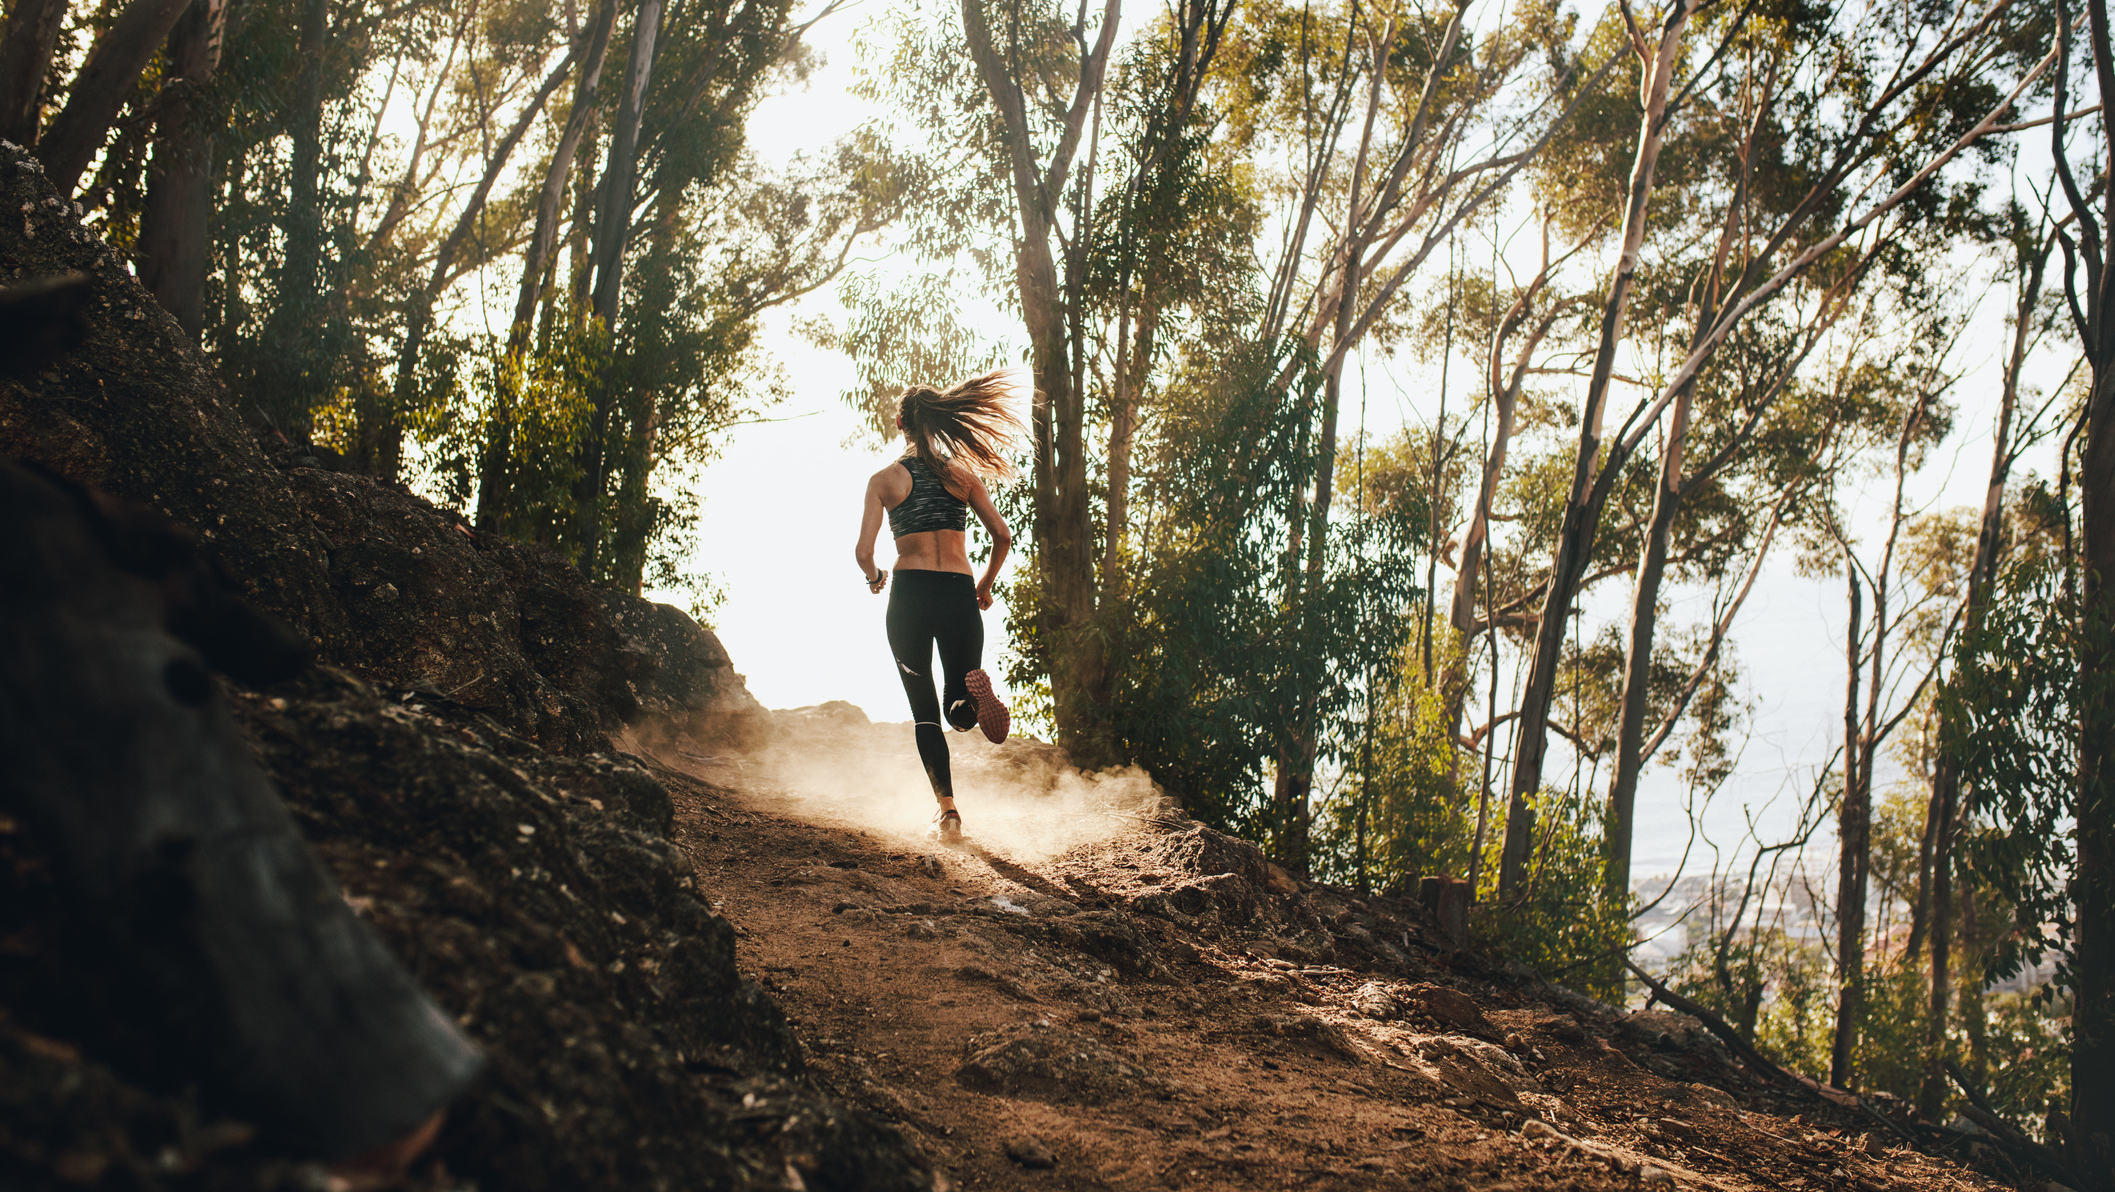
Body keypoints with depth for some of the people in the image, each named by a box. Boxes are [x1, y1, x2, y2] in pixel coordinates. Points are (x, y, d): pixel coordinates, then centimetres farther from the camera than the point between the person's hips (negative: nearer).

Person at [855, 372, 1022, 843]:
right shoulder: (963, 473, 10)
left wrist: (873, 578, 20)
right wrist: (985, 585, 19)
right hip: (958, 594, 1)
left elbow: (864, 551, -2)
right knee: (958, 711, 12)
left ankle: (948, 808, -3)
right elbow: (1002, 535, 3)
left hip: (909, 594, -1)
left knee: (924, 710, 10)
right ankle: (974, 696, -26)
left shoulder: (885, 479, 4)